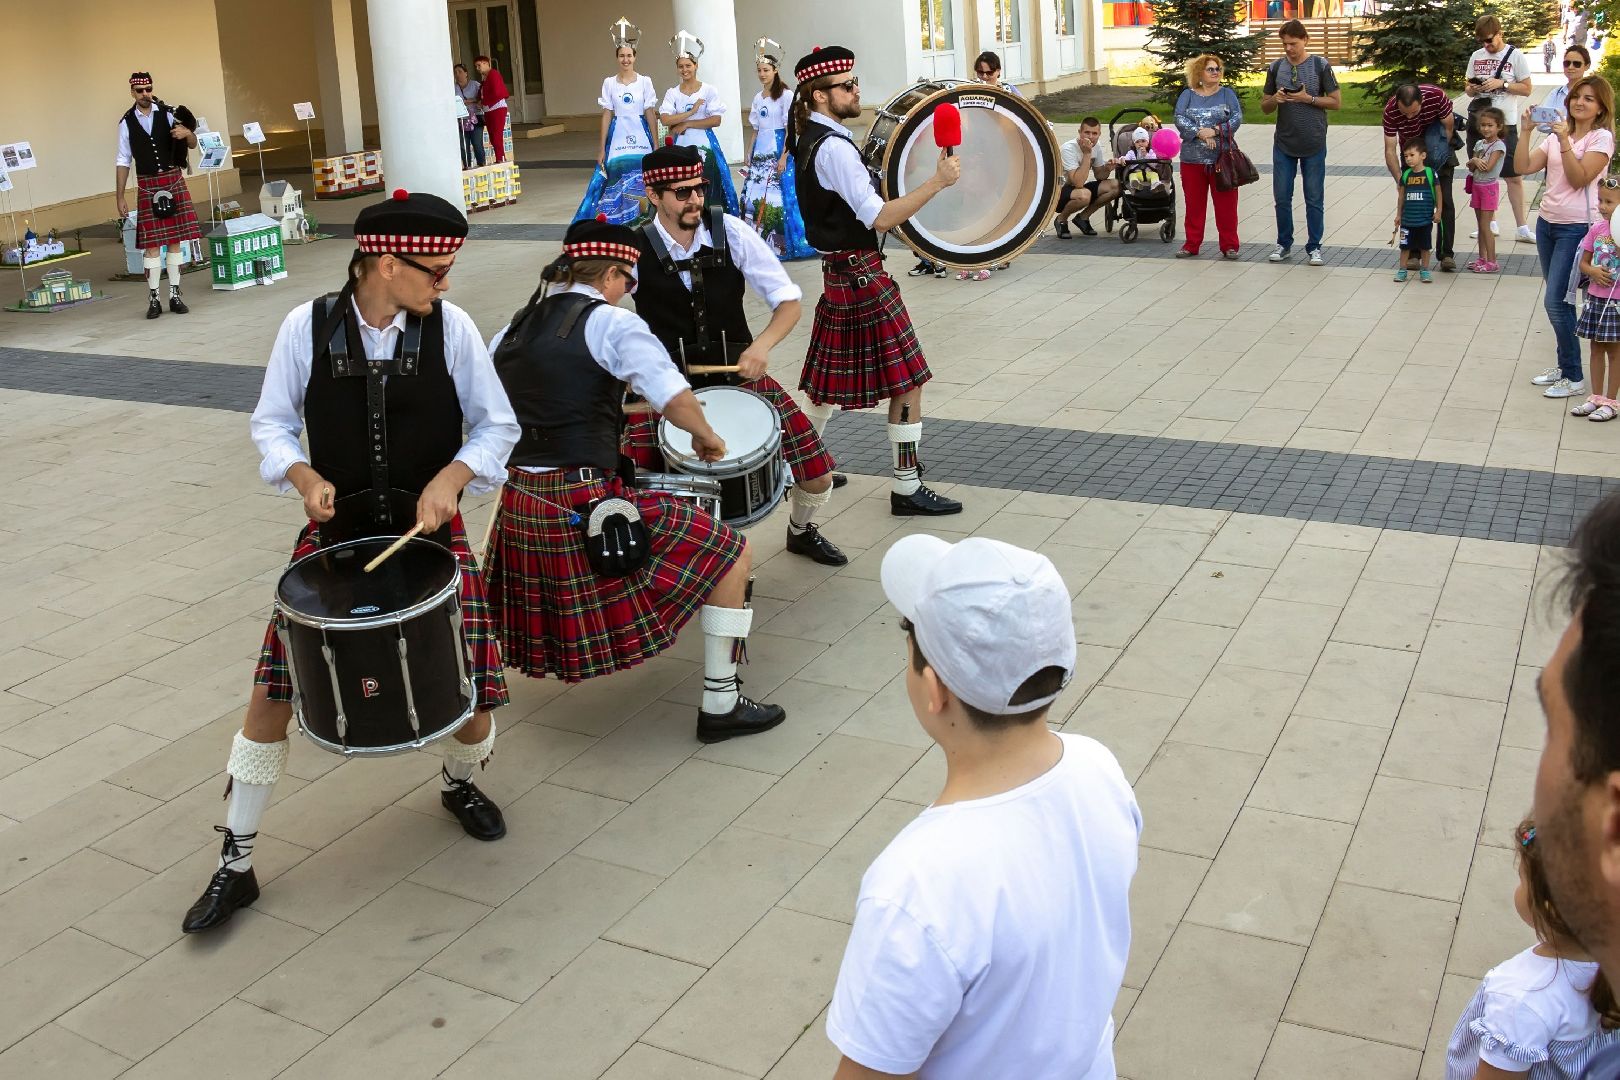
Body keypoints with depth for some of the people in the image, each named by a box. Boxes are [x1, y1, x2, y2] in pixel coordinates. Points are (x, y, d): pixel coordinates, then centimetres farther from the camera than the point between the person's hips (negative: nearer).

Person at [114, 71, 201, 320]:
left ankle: (175, 295, 12)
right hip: (147, 185, 0)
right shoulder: (127, 123, 4)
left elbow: (193, 145, 6)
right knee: (151, 243, -2)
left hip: (174, 181, 1)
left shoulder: (167, 114, 2)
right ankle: (153, 299, 3)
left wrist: (187, 134, -19)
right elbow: (123, 161, 7)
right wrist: (120, 197, 4)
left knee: (175, 239, 4)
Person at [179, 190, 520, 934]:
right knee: (274, 691, -3)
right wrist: (304, 475, -17)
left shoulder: (450, 326, -8)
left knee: (473, 689, -4)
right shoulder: (306, 327, -8)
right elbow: (272, 423, 2)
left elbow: (497, 425, -1)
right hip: (335, 535, 0)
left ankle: (460, 782, 35)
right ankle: (234, 863, 14)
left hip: (430, 534, 0)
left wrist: (452, 477, -18)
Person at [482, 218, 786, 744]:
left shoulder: (514, 327, 13)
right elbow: (675, 398, -20)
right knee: (731, 556, 2)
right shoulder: (610, 322, -7)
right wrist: (708, 438, 0)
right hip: (587, 502, -7)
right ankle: (720, 704, 3)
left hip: (518, 504, 8)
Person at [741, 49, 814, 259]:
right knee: (754, 193, 2)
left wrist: (784, 156, -17)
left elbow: (790, 129, -10)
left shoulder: (785, 95, -5)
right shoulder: (758, 98, 14)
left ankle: (781, 243, -3)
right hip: (760, 151, 7)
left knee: (779, 195, -8)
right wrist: (750, 153, 12)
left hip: (779, 149, -7)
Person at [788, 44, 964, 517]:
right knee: (907, 379, -2)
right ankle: (907, 488, 4)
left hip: (838, 270, 10)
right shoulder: (834, 147, -21)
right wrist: (938, 181, -25)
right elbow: (880, 218, -26)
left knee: (832, 377, 21)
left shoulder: (807, 137, 9)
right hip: (861, 274, -10)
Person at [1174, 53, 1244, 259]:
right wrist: (1200, 133, -19)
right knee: (1193, 204, 6)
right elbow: (1180, 119, -6)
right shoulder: (1188, 95, 9)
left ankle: (1229, 245, 6)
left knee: (1226, 204, 0)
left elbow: (1237, 118, -4)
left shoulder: (1227, 94, 8)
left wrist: (1215, 130, -17)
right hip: (1192, 158, 1)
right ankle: (1192, 244, 15)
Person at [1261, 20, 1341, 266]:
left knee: (1314, 199, 4)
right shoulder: (1276, 67, 5)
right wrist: (1275, 100, -11)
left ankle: (1314, 247, 12)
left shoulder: (1320, 66, -3)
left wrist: (1308, 98, -15)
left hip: (1314, 144, -3)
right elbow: (1264, 106, 11)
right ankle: (1284, 244, 20)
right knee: (1282, 197, 6)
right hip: (1283, 144, 3)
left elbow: (1335, 102, -2)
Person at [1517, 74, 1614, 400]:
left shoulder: (1601, 137, -7)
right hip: (1547, 222, 7)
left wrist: (1565, 141, -22)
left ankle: (1574, 378, -1)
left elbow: (1579, 178, -16)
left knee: (1556, 301, -10)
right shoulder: (1557, 134, 11)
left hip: (1577, 228, -7)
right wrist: (1525, 131, -9)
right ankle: (1564, 366, 22)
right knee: (1556, 300, 11)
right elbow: (1524, 166, 1)